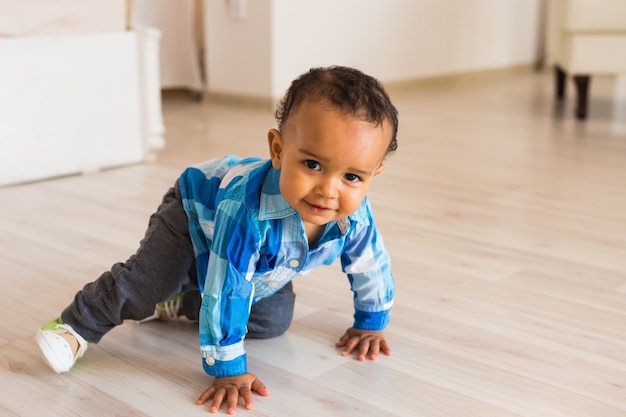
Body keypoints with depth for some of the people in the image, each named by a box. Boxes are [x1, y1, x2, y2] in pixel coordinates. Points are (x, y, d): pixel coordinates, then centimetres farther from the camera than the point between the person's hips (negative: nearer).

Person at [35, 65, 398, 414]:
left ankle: (182, 303, 24)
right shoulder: (246, 207, -50)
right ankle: (78, 325, 5)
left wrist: (370, 323, 1)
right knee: (147, 280, -21)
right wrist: (227, 369, -40)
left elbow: (372, 265, -11)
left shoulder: (354, 216, -34)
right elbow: (226, 291, -45)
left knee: (274, 320, 5)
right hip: (196, 213, -5)